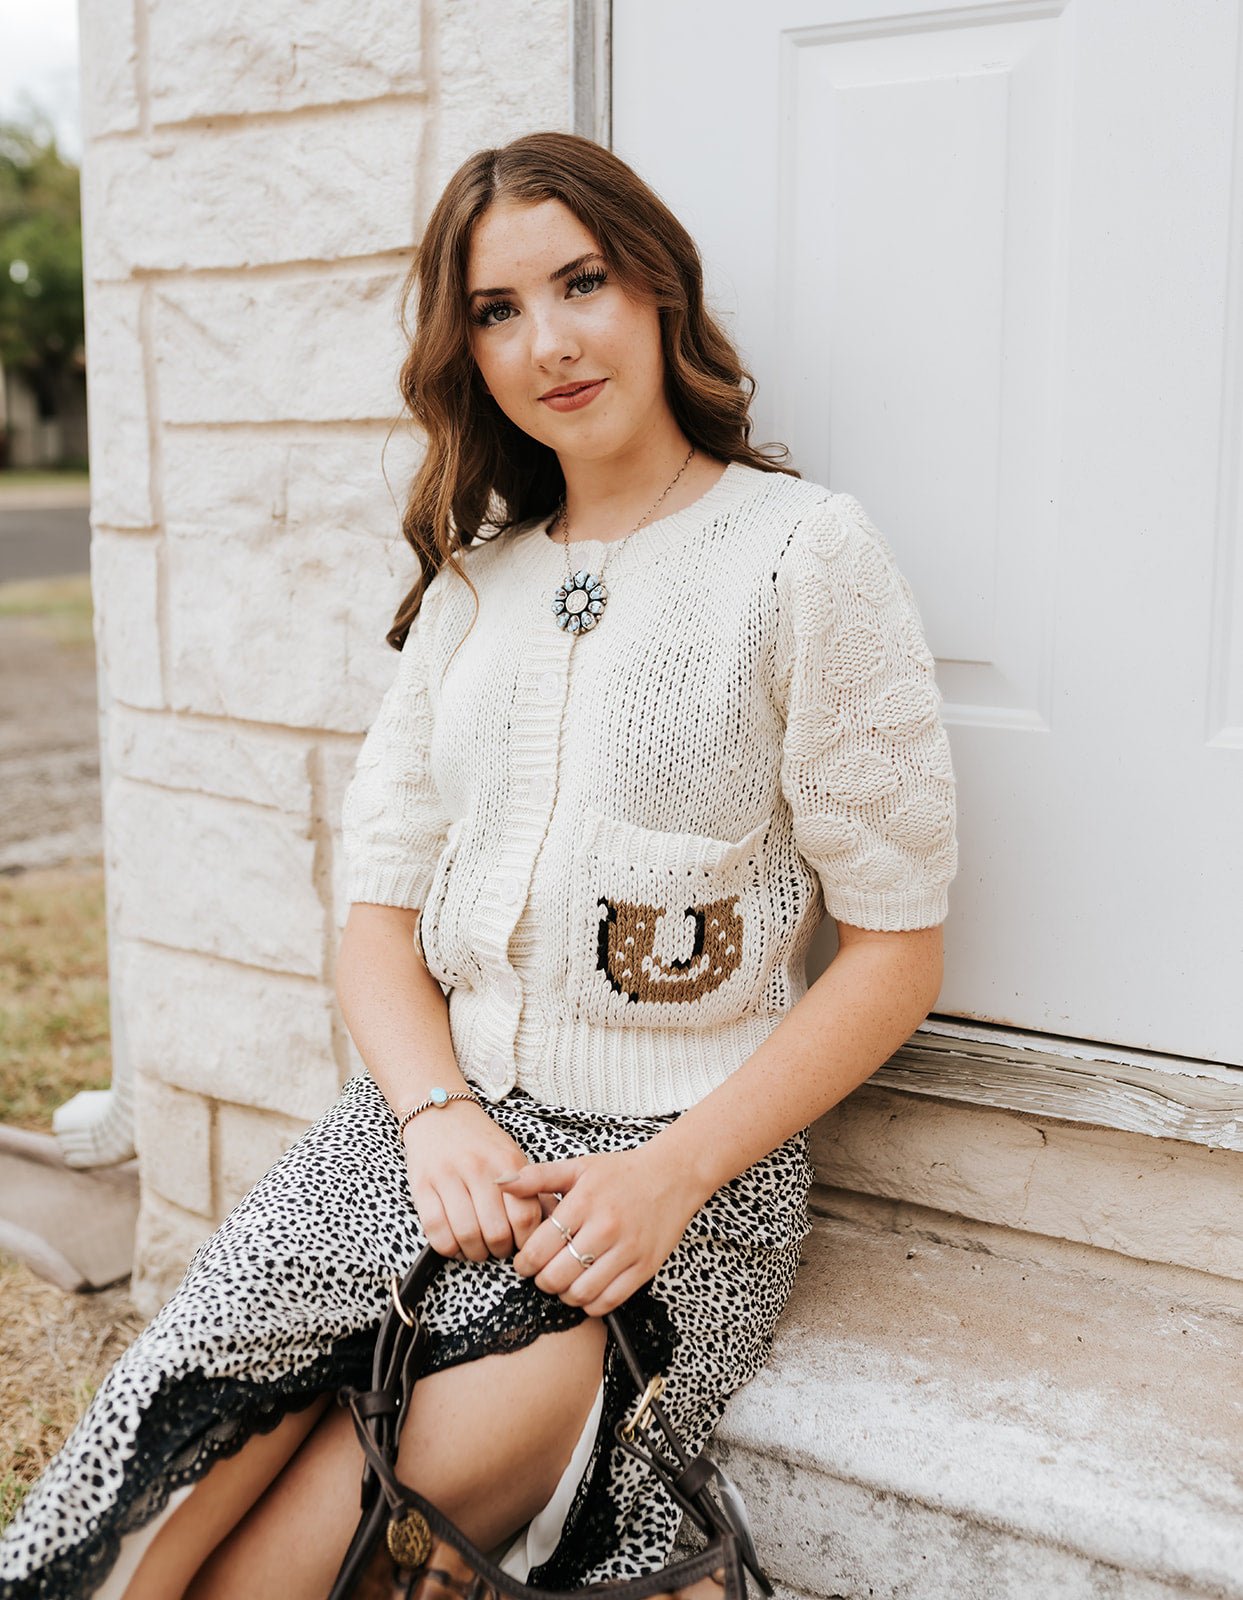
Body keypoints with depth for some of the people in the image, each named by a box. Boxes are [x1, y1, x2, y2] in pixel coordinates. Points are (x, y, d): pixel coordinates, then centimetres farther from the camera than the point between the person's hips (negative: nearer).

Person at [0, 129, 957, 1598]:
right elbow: (380, 907, 11)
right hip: (440, 1112, 4)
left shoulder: (805, 553, -3)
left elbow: (895, 948, -4)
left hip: (684, 1160, -3)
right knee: (190, 1442, -21)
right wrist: (436, 1116, -9)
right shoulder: (473, 578, 14)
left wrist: (674, 1172, -13)